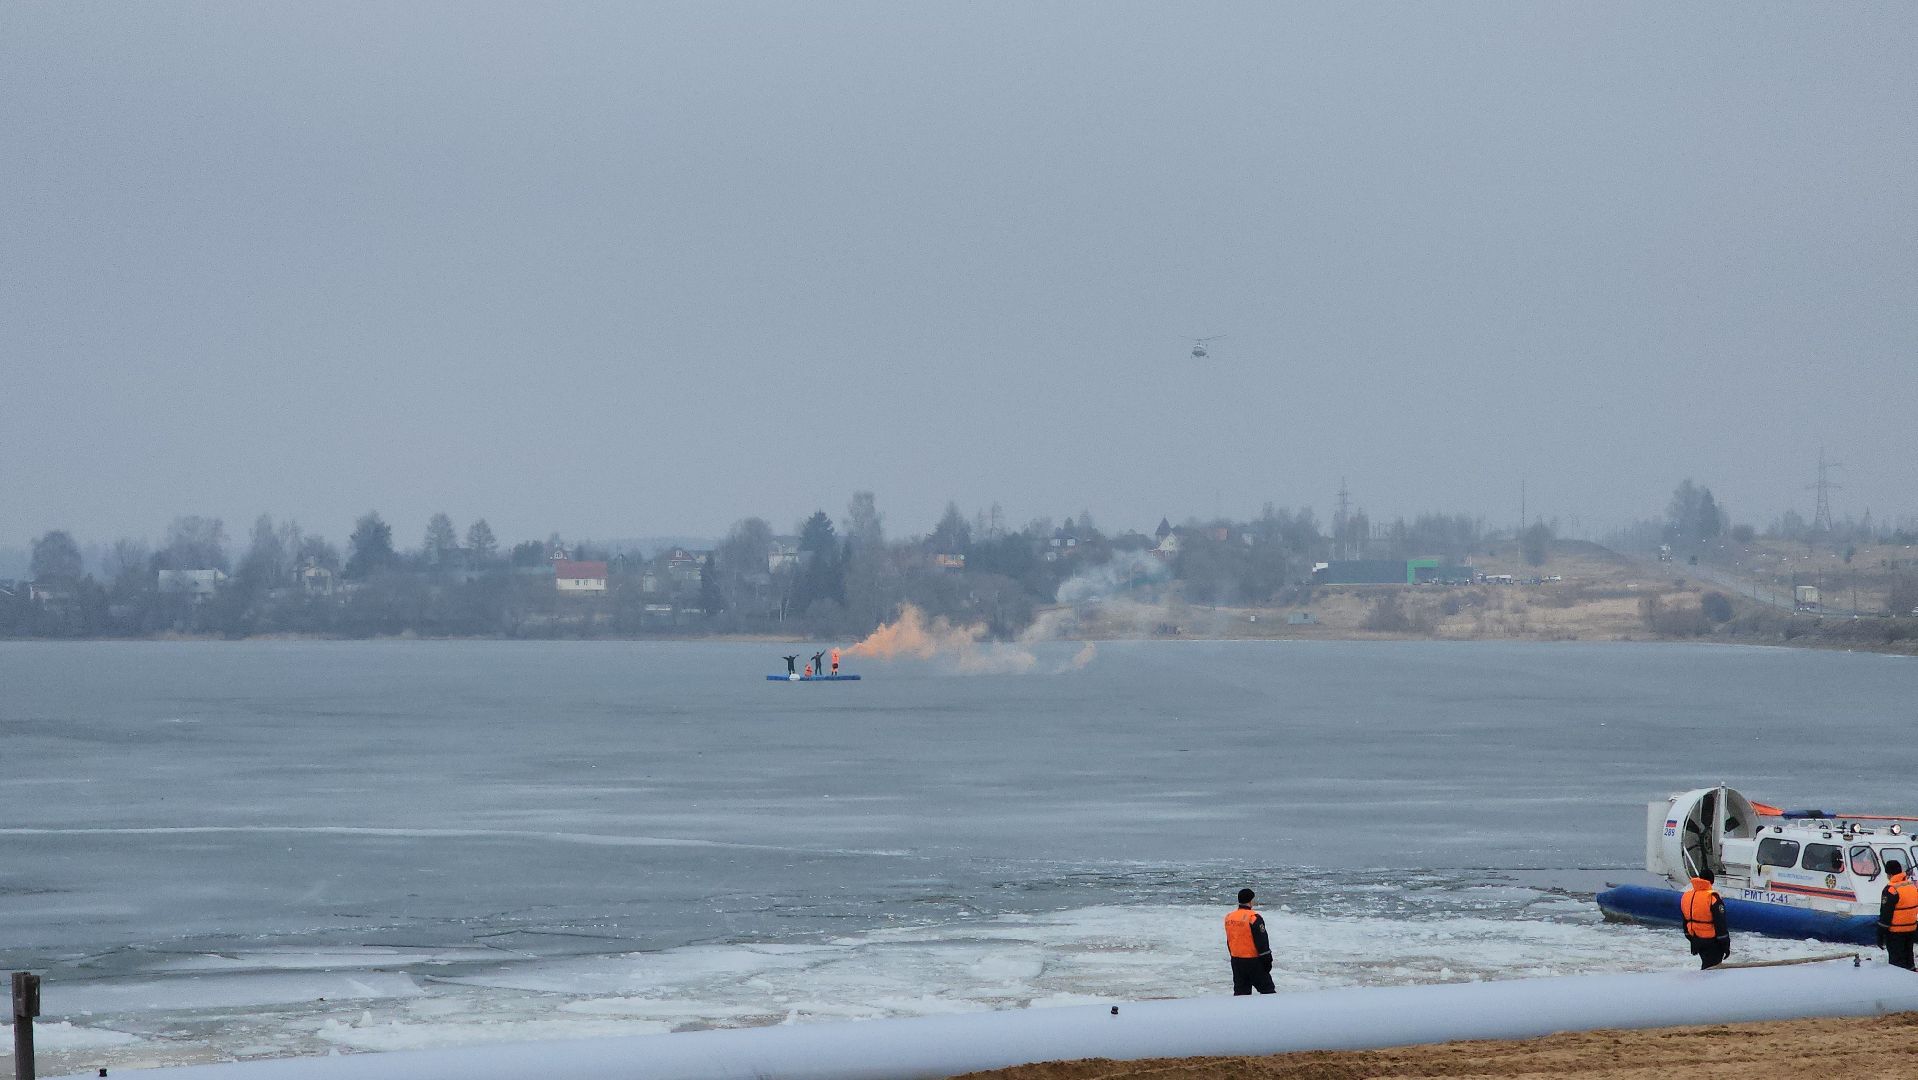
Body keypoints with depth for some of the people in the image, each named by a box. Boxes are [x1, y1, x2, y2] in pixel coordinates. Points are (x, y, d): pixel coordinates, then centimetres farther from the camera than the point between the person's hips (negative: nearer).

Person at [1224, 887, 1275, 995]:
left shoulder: (1229, 918, 5)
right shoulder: (1254, 918, -16)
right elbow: (1262, 942, -15)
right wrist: (1268, 960, -8)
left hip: (1236, 961, 6)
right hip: (1253, 961, -6)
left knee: (1240, 991, 10)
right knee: (1267, 989, 2)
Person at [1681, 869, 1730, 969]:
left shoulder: (1685, 896, 4)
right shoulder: (1712, 898, -18)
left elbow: (1686, 923, 15)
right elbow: (1720, 924, -16)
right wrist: (1726, 945, -9)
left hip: (1696, 939, 7)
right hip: (1711, 941, -7)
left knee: (1706, 964, 22)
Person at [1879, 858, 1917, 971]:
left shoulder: (1891, 889, -19)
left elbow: (1885, 914, -19)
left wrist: (1880, 935, -14)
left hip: (1896, 932, -7)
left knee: (1896, 960, -3)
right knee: (1908, 956, 19)